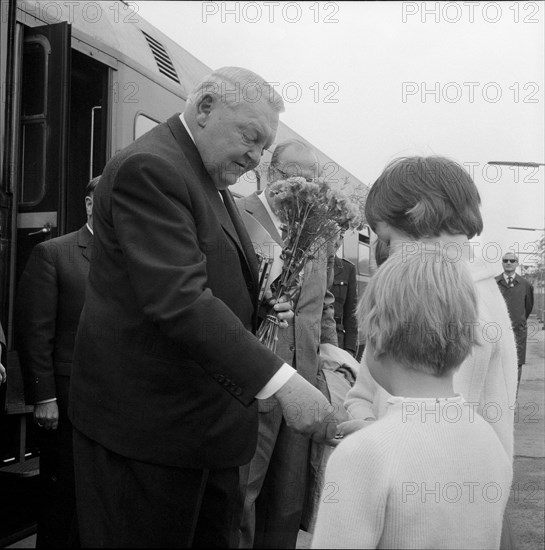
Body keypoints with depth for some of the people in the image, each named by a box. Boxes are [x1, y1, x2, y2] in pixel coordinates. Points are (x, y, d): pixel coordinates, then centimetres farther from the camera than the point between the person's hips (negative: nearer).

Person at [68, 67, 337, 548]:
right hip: (150, 423, -9)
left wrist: (258, 309, 3)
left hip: (210, 417, 9)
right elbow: (178, 300, -28)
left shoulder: (212, 181, 14)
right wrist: (281, 381, -32)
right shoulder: (149, 168, -17)